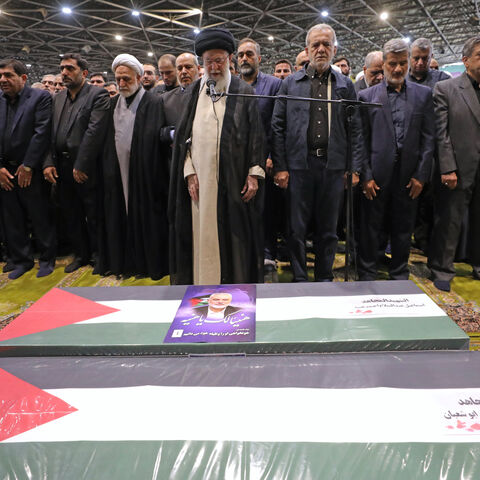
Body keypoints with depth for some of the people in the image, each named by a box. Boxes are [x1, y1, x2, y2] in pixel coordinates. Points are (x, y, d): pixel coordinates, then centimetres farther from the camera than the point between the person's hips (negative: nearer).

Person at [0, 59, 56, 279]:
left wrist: (28, 166, -12)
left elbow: (42, 133, -11)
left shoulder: (40, 97, -5)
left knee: (41, 219, 6)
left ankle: (47, 259, 22)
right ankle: (21, 260, 27)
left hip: (31, 172, -5)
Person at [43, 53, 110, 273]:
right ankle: (81, 254, 30)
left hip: (86, 169, -6)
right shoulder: (57, 98, 15)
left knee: (93, 216, 4)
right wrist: (48, 163, -2)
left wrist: (81, 166, -17)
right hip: (61, 168, 6)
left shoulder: (98, 95, -6)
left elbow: (95, 132, -15)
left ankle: (97, 255, 22)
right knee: (71, 216, 15)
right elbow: (50, 133, 10)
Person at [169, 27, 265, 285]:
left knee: (234, 232, 3)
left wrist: (254, 173, -6)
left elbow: (255, 134, 2)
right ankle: (203, 281, 16)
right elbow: (183, 135, 8)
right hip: (200, 178, 2)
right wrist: (189, 172, -2)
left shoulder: (244, 92, 5)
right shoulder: (192, 92, 10)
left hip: (233, 179, -2)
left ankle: (236, 282, 16)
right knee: (202, 233, 5)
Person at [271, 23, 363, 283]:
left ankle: (325, 279, 24)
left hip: (333, 165, 1)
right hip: (298, 164, -1)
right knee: (297, 229, 4)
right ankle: (299, 279, 19)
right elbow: (277, 127, 3)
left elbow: (355, 130, 8)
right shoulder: (290, 83, 7)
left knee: (328, 229, 10)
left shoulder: (345, 85, 10)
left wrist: (354, 168, 0)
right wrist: (279, 166, -5)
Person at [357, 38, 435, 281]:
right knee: (370, 229, 5)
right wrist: (365, 175, -8)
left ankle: (399, 276, 26)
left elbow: (428, 138, 5)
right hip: (376, 175, -2)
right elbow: (361, 140, -1)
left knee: (403, 229, 11)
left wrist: (421, 175, -3)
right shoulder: (366, 96, 3)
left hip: (409, 176, 2)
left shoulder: (423, 94, 8)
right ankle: (367, 276, 19)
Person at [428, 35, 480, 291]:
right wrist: (447, 169, -13)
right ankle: (442, 270, 17)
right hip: (458, 171, -4)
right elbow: (441, 133, -7)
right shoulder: (445, 89, -1)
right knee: (448, 222, 3)